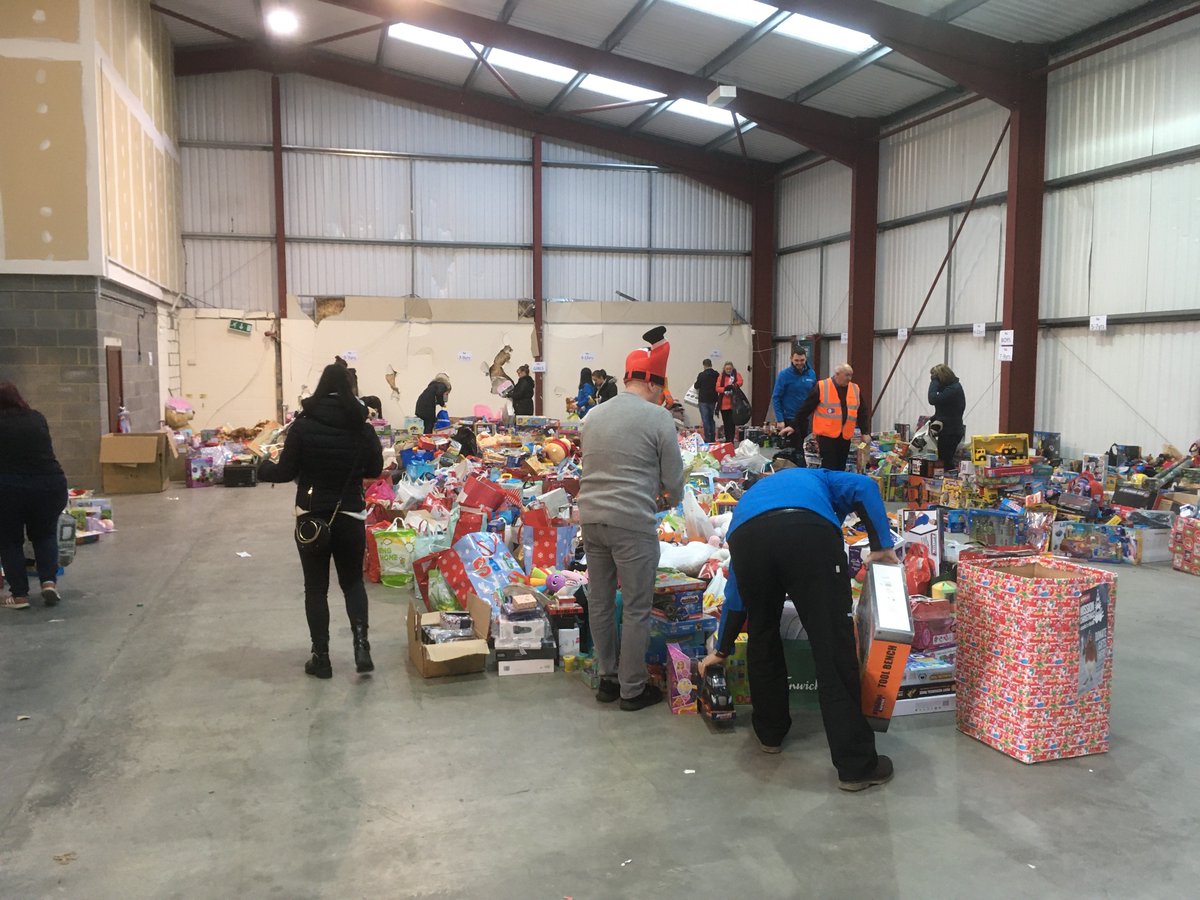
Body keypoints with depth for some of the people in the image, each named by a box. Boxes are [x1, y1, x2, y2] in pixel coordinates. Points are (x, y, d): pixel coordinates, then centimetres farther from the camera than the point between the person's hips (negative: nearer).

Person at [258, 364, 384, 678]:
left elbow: (286, 472, -6)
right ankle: (361, 642, 0)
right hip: (350, 517, 1)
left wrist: (262, 468, 15)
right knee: (352, 581, 17)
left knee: (316, 587, 11)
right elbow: (375, 470, 4)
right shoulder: (362, 426, -5)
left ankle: (321, 657, 15)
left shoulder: (302, 425, -10)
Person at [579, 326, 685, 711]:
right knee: (636, 608, 5)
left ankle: (608, 678, 29)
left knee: (600, 602, 16)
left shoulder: (593, 416, 10)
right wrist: (669, 501, 21)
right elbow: (674, 478, -2)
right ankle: (632, 689, 15)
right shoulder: (658, 418, -6)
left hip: (591, 517, 6)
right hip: (632, 523, -6)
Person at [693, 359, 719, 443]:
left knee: (705, 420, 0)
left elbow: (696, 386, -7)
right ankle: (713, 438, 17)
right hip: (713, 399, 5)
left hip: (704, 400, -5)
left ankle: (708, 438, -3)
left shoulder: (702, 375, -14)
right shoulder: (717, 374, -1)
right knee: (711, 418, 16)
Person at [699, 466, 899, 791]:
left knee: (762, 637, 25)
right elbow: (863, 487, 17)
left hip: (748, 539, 3)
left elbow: (735, 589, 45)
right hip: (810, 534, -2)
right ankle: (856, 764, 8)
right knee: (834, 648, 4)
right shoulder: (816, 479, 43)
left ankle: (770, 732, 39)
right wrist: (882, 545, 21)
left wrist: (723, 649, 54)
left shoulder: (749, 497, 45)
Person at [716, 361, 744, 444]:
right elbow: (717, 388, -2)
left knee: (732, 422, -7)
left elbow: (740, 382, -13)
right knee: (726, 423, 9)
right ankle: (727, 440, 18)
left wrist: (734, 386, -33)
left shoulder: (736, 374, 6)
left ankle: (731, 440, -5)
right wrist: (725, 389, -22)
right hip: (724, 404, 2)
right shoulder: (721, 377, 9)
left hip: (733, 404, -2)